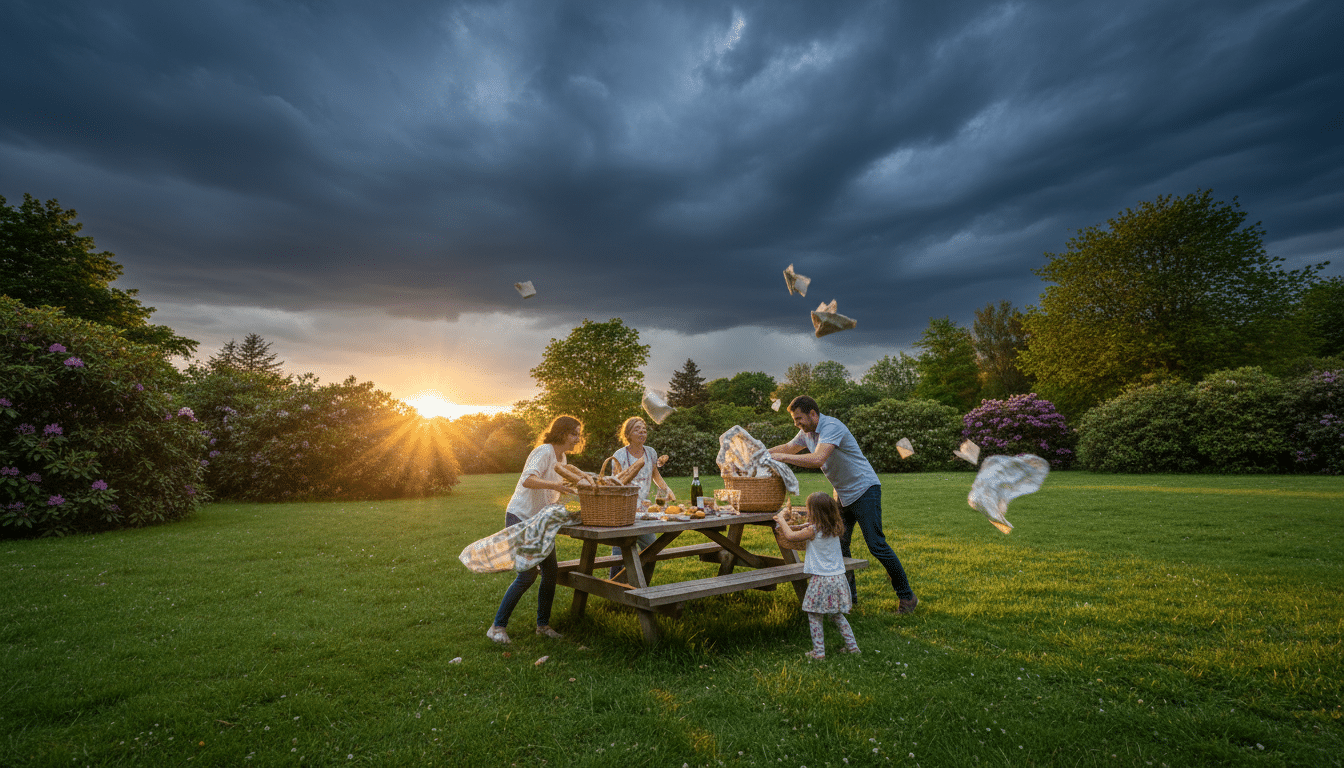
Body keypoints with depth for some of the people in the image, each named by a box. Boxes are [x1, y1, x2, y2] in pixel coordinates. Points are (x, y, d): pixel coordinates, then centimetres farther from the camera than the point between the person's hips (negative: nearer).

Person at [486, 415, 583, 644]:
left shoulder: (561, 458, 10)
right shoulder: (544, 452, -18)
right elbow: (528, 480, -34)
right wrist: (554, 485, -48)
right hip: (520, 518, -8)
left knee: (551, 570, 4)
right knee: (527, 575, -10)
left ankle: (543, 624, 19)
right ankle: (497, 626, 6)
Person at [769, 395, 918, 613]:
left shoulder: (832, 427, -24)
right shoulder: (807, 432, 4)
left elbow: (817, 459, -37)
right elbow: (787, 447, 19)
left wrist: (782, 457, -32)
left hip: (865, 490, -9)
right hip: (843, 495, 9)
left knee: (876, 544, -7)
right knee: (838, 545, 8)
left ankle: (906, 596, 9)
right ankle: (848, 594, 21)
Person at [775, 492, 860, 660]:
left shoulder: (813, 530, -15)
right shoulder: (835, 529, 5)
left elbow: (790, 536, -2)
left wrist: (781, 519, 12)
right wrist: (786, 525, 25)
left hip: (820, 579, -7)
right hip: (838, 578, 7)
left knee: (814, 617, 6)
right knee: (837, 615, 22)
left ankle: (819, 652, 9)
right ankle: (852, 645, 25)